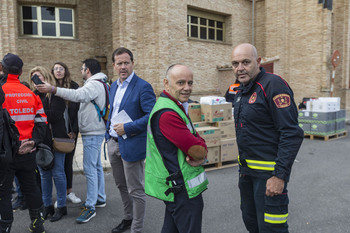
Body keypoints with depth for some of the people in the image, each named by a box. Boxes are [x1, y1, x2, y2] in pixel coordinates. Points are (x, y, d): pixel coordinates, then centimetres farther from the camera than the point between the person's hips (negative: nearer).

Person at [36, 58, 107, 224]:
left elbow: (78, 95, -34)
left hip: (92, 133, -11)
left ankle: (90, 207, -1)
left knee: (90, 168, -8)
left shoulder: (94, 84, -16)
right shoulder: (95, 84, 20)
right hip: (93, 132, 11)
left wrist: (53, 89, -40)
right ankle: (100, 198, 30)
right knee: (96, 166, 17)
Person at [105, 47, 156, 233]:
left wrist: (127, 127, -22)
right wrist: (109, 132, 13)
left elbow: (152, 115, -22)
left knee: (135, 190, 5)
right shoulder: (114, 86, 11)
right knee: (121, 186, 22)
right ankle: (128, 218, 42)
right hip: (113, 143, 8)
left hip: (131, 145, -8)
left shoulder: (142, 87, -14)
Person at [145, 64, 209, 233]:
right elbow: (198, 149, -24)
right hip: (183, 190, -10)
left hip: (176, 187, 10)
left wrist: (200, 156, -13)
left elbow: (198, 141, 8)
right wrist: (202, 152, -1)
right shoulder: (167, 114, -23)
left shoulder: (176, 107, 11)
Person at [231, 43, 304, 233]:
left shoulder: (273, 85, -17)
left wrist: (280, 176, -24)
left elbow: (292, 134, -22)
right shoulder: (241, 92, 11)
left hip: (268, 171, -8)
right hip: (247, 168, 9)